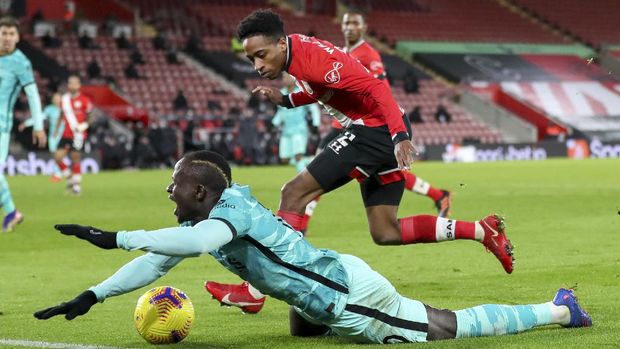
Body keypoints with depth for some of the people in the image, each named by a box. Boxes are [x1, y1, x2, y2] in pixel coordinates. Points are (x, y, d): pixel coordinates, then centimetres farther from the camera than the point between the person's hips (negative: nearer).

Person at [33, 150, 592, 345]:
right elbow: (156, 261, 7)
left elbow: (197, 242, -44)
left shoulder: (231, 211, -23)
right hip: (327, 302, 10)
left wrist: (114, 238, -44)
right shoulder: (200, 221, 5)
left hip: (354, 298, -10)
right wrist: (93, 296, -2)